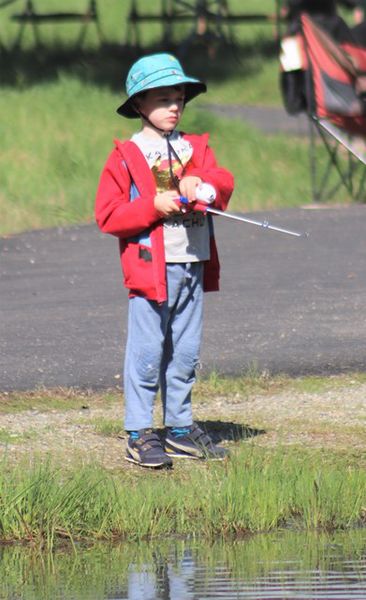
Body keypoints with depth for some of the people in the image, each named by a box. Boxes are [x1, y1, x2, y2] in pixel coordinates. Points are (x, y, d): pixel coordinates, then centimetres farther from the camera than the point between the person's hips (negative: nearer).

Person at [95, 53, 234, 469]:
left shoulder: (195, 148, 14)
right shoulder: (125, 157, -2)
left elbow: (224, 183, -1)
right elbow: (107, 215, -8)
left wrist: (201, 184, -23)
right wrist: (154, 205, -18)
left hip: (193, 267, 5)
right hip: (150, 267, -5)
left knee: (185, 352, 12)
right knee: (146, 352, -5)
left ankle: (180, 427, 22)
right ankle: (139, 435, -2)